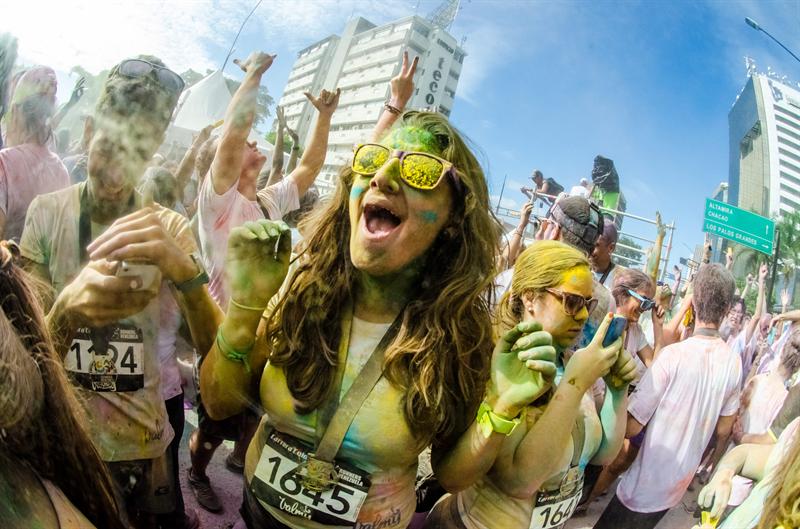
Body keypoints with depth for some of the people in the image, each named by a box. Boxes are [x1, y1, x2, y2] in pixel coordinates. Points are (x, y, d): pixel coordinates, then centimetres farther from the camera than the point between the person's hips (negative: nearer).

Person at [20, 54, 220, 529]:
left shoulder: (171, 228, -9)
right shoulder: (46, 213, -10)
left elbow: (216, 348, -19)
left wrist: (185, 271, -39)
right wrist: (68, 308, -34)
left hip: (144, 445, 0)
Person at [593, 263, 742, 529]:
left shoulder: (674, 354, -24)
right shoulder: (734, 361, -7)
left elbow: (631, 426, -21)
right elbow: (723, 430, 6)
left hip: (645, 487, -6)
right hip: (678, 487, 6)